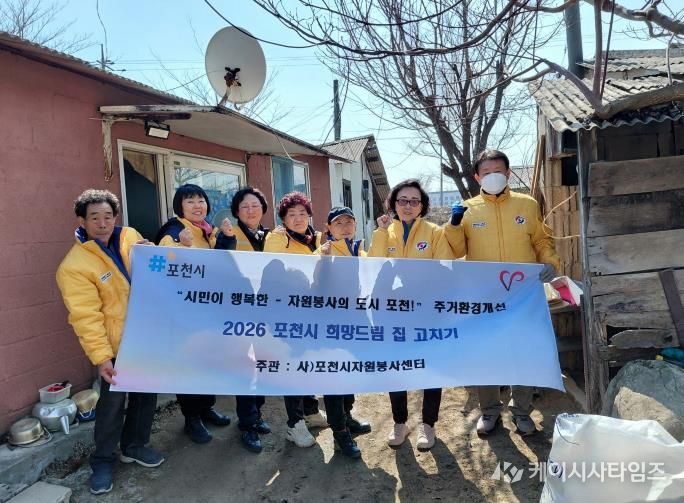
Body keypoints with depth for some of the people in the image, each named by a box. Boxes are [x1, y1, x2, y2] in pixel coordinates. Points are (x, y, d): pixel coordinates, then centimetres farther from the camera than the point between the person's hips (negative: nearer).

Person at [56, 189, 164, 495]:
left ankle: (134, 446, 38)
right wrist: (101, 357, -24)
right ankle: (103, 460, 28)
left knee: (146, 393, 17)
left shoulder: (130, 237, -1)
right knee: (113, 402, 6)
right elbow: (86, 317, -20)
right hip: (116, 345, -6)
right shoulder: (74, 266, -18)